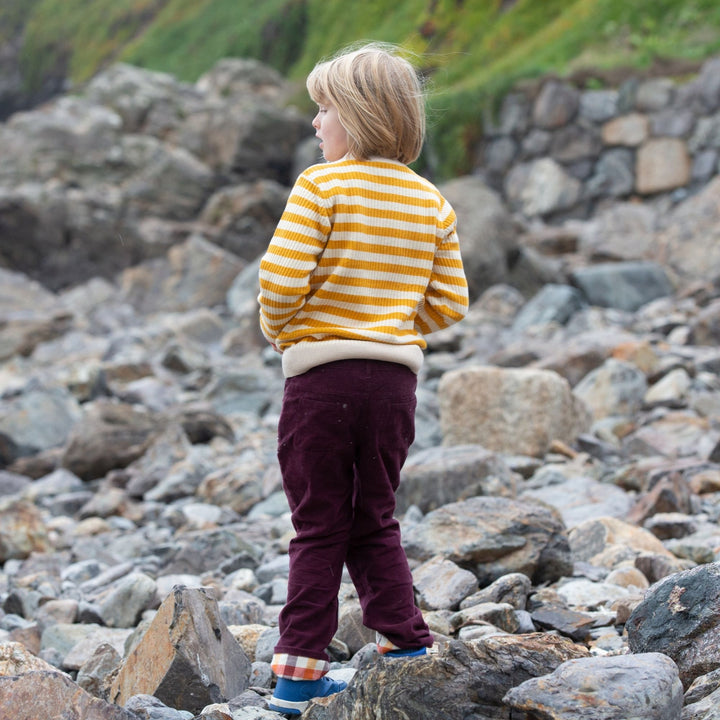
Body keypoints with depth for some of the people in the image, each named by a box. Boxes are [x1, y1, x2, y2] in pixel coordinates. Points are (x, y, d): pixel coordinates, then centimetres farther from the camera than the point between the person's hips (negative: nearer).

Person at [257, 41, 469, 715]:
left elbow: (281, 279, -17)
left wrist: (278, 328, 3)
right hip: (396, 379, 4)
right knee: (375, 520, 18)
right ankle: (406, 647, 17)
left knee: (319, 527, 3)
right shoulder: (432, 202, 7)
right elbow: (449, 304, 6)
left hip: (321, 374, -4)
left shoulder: (319, 186, -9)